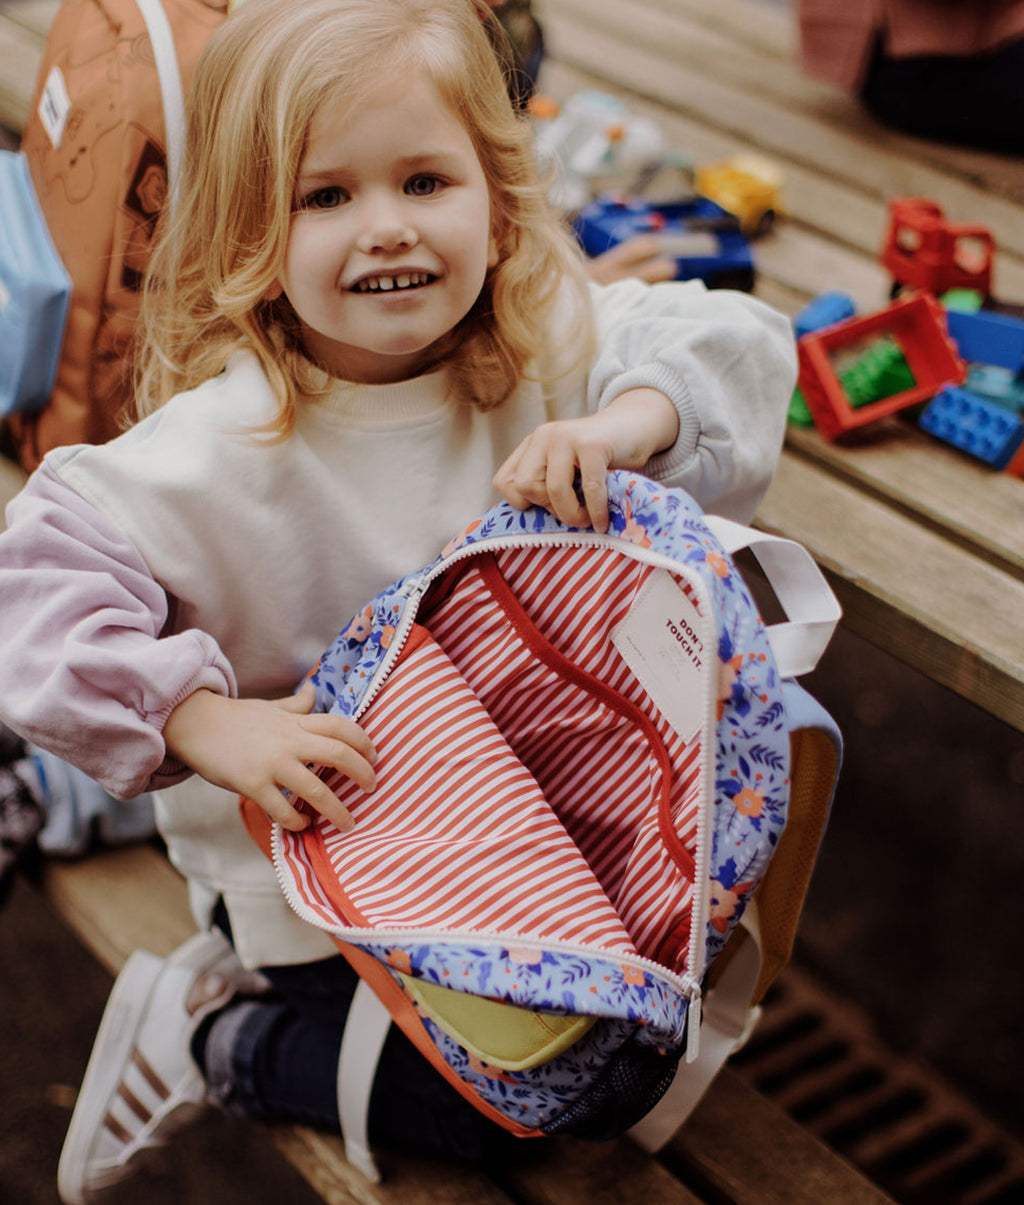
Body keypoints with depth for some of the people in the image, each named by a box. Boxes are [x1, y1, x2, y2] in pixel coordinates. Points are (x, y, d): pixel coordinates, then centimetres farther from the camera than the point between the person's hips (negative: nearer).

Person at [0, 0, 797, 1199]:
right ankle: (214, 1030, 12)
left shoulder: (549, 338, -12)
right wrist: (208, 726, -38)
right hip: (316, 845, -6)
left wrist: (627, 422, -35)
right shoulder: (227, 444, -27)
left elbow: (737, 340, -15)